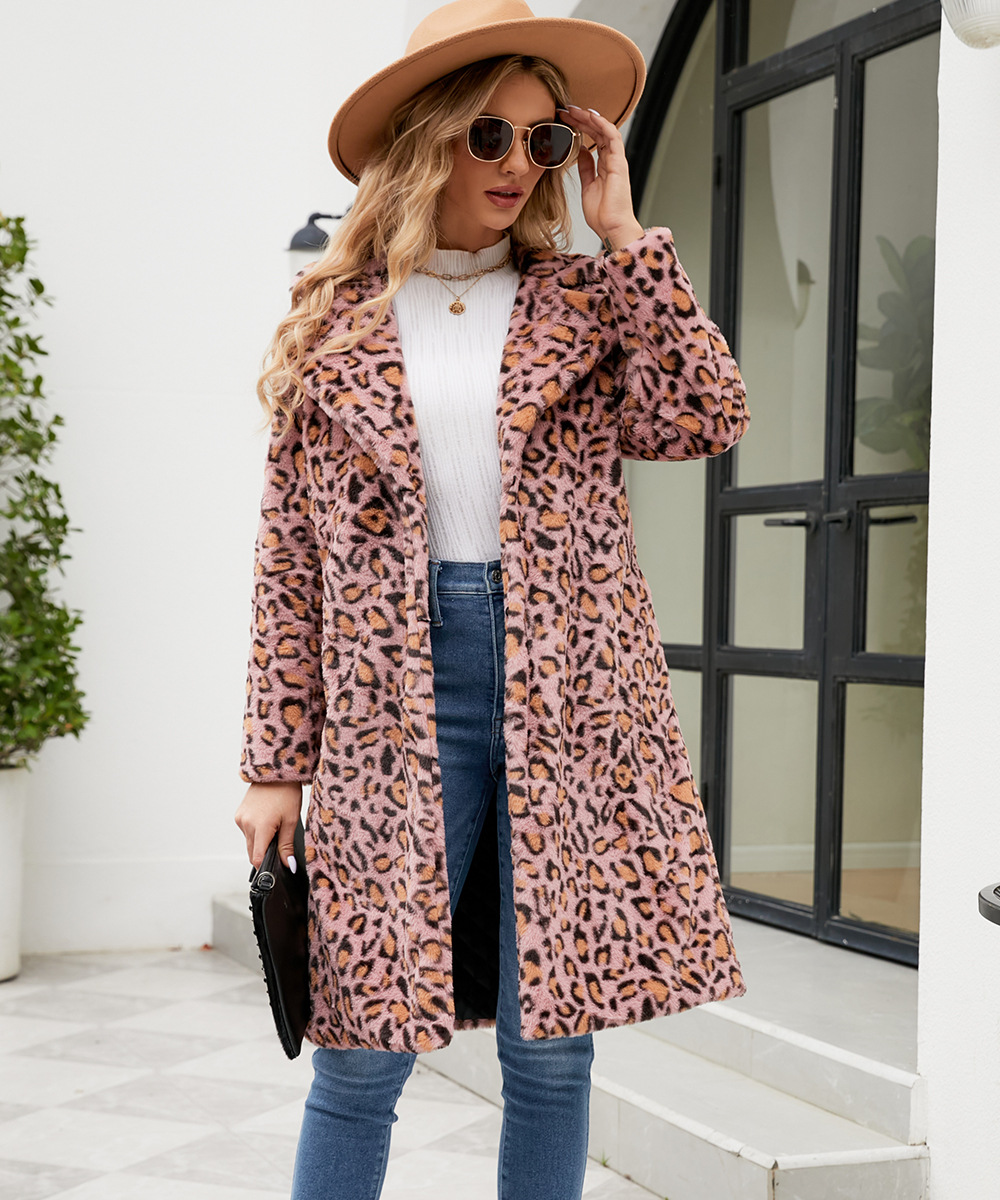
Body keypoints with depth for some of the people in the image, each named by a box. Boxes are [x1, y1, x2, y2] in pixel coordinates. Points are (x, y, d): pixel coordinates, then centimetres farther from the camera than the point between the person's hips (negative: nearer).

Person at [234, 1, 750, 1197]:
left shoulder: (585, 302, 10)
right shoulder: (336, 321, 7)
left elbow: (707, 418, -8)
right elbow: (292, 559, 6)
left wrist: (624, 234, -3)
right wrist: (274, 763, 3)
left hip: (571, 697, 1)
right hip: (398, 699, -1)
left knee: (551, 1049, 6)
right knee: (360, 1056, 0)